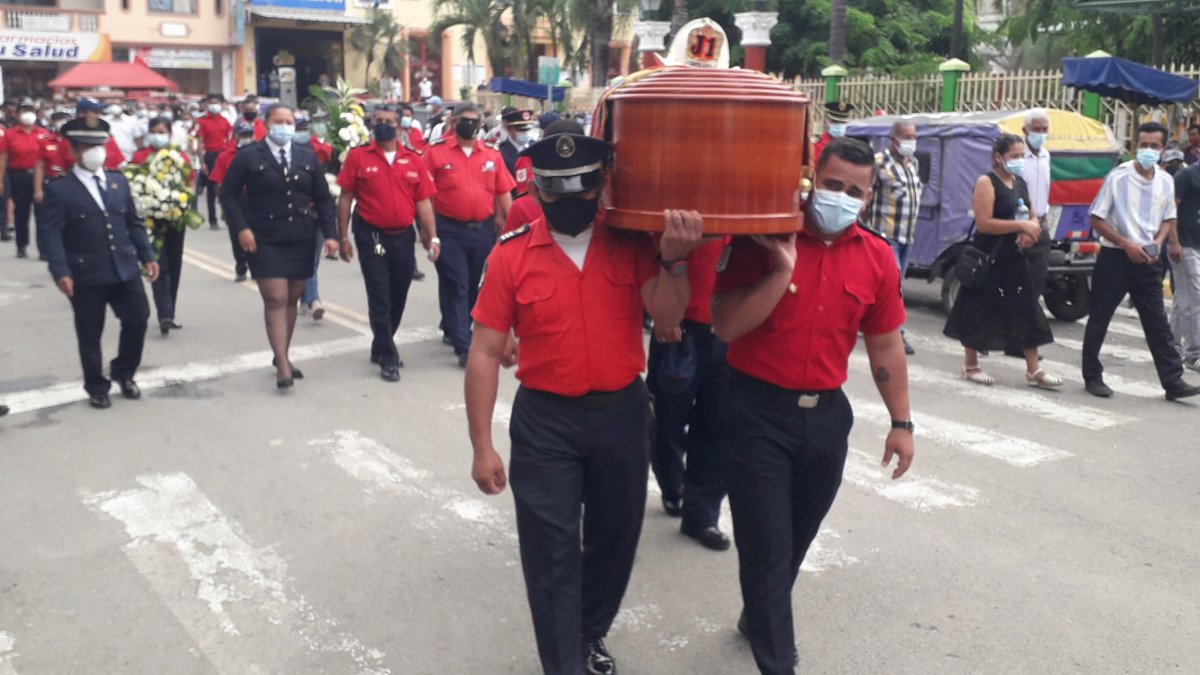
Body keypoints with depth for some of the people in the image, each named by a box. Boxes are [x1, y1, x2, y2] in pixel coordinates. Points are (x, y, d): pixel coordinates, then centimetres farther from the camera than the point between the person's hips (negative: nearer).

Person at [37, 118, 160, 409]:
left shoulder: (119, 181, 12)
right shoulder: (59, 189, -5)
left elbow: (134, 223, 15)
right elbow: (49, 234, -10)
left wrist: (147, 256, 8)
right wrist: (60, 271, -20)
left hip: (125, 269, 4)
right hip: (86, 275, -4)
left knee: (138, 319, 3)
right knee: (90, 335, 5)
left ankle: (123, 373, 26)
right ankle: (97, 388, 22)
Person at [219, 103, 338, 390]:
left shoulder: (308, 157, 8)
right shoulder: (248, 156, -2)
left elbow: (323, 198, 9)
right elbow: (228, 195, -1)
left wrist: (330, 233, -1)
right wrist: (241, 228, -13)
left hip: (301, 240, 4)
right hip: (264, 241, -4)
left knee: (292, 299, 10)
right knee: (276, 300, -9)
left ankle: (283, 356, 25)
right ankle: (282, 365, -7)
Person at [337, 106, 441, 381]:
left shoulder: (414, 160, 4)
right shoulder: (358, 157, -2)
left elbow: (423, 202, 3)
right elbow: (345, 199, 0)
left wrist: (432, 237, -4)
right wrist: (343, 237, -4)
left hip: (404, 237, 3)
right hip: (372, 237, -3)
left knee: (398, 298, 13)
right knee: (380, 299, -2)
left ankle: (380, 348, 32)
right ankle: (388, 358, 8)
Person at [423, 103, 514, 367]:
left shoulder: (492, 155, 7)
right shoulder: (436, 152, -1)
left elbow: (503, 193, 9)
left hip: (484, 231, 4)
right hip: (449, 231, -3)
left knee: (473, 285, 14)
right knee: (456, 287, -2)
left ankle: (453, 328, 34)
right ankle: (464, 346, -1)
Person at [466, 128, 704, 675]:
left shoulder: (631, 243, -3)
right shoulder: (512, 255, -8)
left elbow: (668, 317, -9)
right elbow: (485, 353, -6)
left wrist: (674, 260, -26)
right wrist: (482, 445, -8)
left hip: (622, 413, 3)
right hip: (545, 421, -2)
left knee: (615, 537, 18)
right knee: (552, 551, 3)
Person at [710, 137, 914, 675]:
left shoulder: (877, 258, 1)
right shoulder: (760, 238, -11)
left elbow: (885, 346, 9)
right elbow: (725, 327, -17)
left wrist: (901, 422, 9)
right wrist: (782, 269, -25)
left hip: (826, 414, 5)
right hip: (757, 412, -4)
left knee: (797, 539, 20)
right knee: (766, 548, -1)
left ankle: (761, 617, 46)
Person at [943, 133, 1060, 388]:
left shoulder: (1021, 183, 12)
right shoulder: (986, 182, -11)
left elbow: (1032, 217, 17)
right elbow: (983, 223, -20)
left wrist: (1030, 232, -6)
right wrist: (1021, 226, -21)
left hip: (1015, 258, 8)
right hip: (988, 259, -7)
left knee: (1026, 311, 5)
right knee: (980, 312, 2)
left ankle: (1033, 370, 9)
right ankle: (970, 365, 15)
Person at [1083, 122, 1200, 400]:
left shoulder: (1166, 182, 3)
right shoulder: (1118, 177, -10)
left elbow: (1168, 219, 15)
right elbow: (1097, 220, -8)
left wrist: (1157, 243, -4)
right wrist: (1127, 244, -15)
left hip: (1148, 261, 4)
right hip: (1115, 258, -4)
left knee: (1158, 324, 5)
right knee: (1099, 320, 4)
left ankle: (1173, 382, 9)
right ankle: (1092, 377, 17)